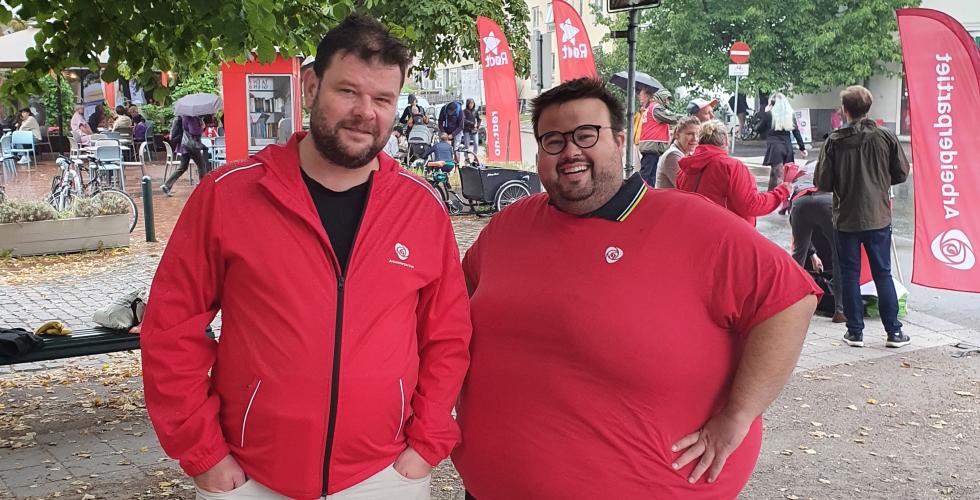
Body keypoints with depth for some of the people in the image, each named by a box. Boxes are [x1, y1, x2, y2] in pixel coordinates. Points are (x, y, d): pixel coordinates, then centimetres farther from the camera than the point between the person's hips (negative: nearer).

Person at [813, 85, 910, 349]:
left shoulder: (834, 141, -10)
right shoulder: (886, 137, -5)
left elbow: (821, 182, -10)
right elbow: (902, 173, 3)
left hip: (846, 219, -1)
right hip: (878, 218, 1)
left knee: (850, 275, 8)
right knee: (883, 274, 10)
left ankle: (855, 332, 12)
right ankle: (894, 332, 13)